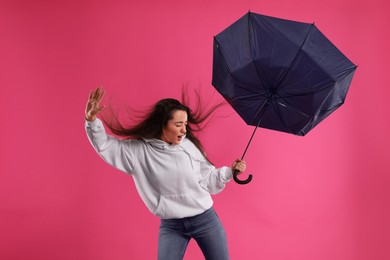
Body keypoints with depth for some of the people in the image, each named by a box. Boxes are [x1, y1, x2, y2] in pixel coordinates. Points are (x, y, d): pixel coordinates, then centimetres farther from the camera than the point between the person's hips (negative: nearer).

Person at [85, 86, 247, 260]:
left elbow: (206, 180, 3)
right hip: (170, 226, -1)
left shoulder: (190, 145, -6)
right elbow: (105, 146, -6)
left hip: (205, 219, 1)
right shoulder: (139, 150, -8)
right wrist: (92, 121, -19)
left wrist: (230, 170, -7)